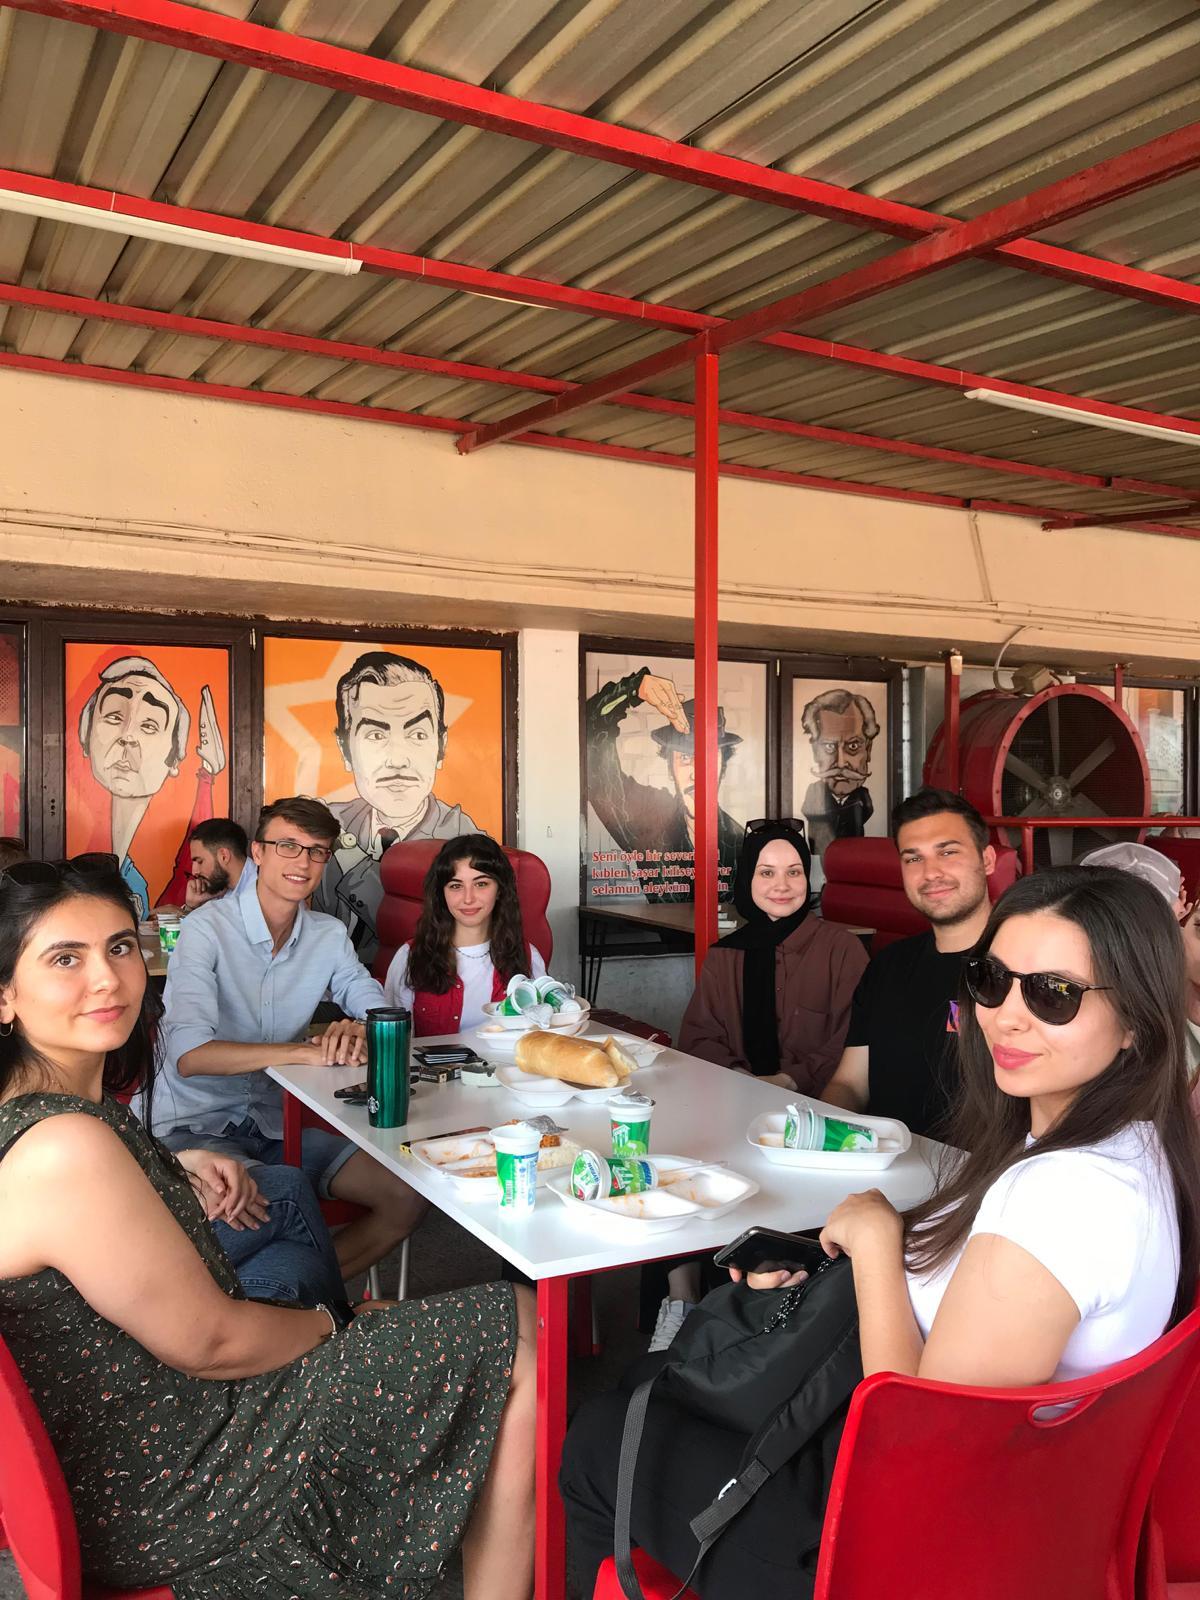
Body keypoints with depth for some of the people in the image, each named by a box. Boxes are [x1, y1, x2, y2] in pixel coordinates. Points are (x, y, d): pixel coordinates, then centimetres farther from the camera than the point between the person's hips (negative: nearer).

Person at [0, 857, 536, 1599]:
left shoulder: (73, 1106, 0)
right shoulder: (64, 1150, -30)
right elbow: (208, 1342, -22)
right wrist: (334, 1322, -5)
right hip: (164, 1503, -10)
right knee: (519, 1337, -3)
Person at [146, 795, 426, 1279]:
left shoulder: (329, 935, 4)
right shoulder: (207, 928, -15)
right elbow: (189, 1054, -26)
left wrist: (358, 1031, -19)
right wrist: (307, 1051, -32)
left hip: (278, 1121, 6)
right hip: (197, 1125, -6)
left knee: (407, 1197, -7)